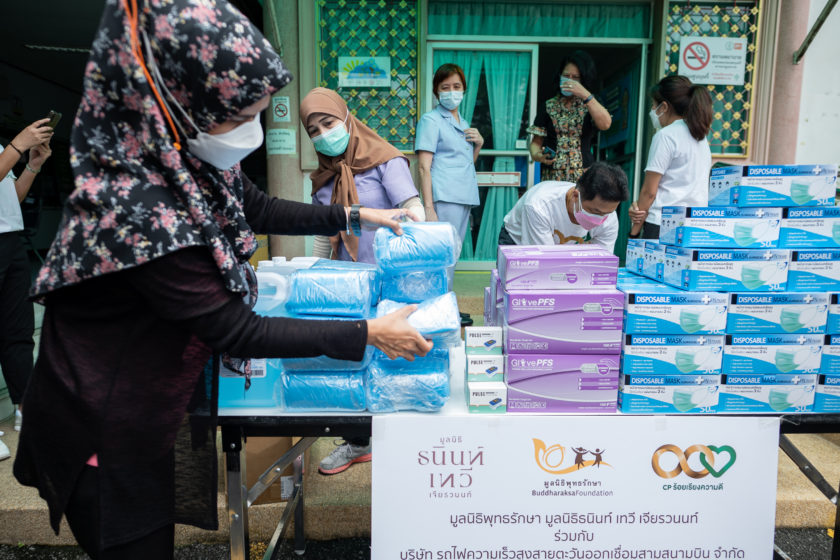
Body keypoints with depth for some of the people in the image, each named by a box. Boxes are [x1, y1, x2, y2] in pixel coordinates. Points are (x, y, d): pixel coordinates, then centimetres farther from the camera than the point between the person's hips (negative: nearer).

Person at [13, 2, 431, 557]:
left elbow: (259, 209, 11)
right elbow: (240, 331, -27)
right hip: (104, 432, -7)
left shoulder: (194, 158, -9)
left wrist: (351, 216, 11)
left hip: (160, 401, 8)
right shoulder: (137, 213, -34)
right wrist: (368, 334, -21)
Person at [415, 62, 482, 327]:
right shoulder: (431, 120, -2)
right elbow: (424, 166, -10)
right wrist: (428, 208, -19)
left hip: (464, 197, 8)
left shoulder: (463, 123, 21)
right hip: (444, 197, -8)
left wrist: (478, 143, 8)